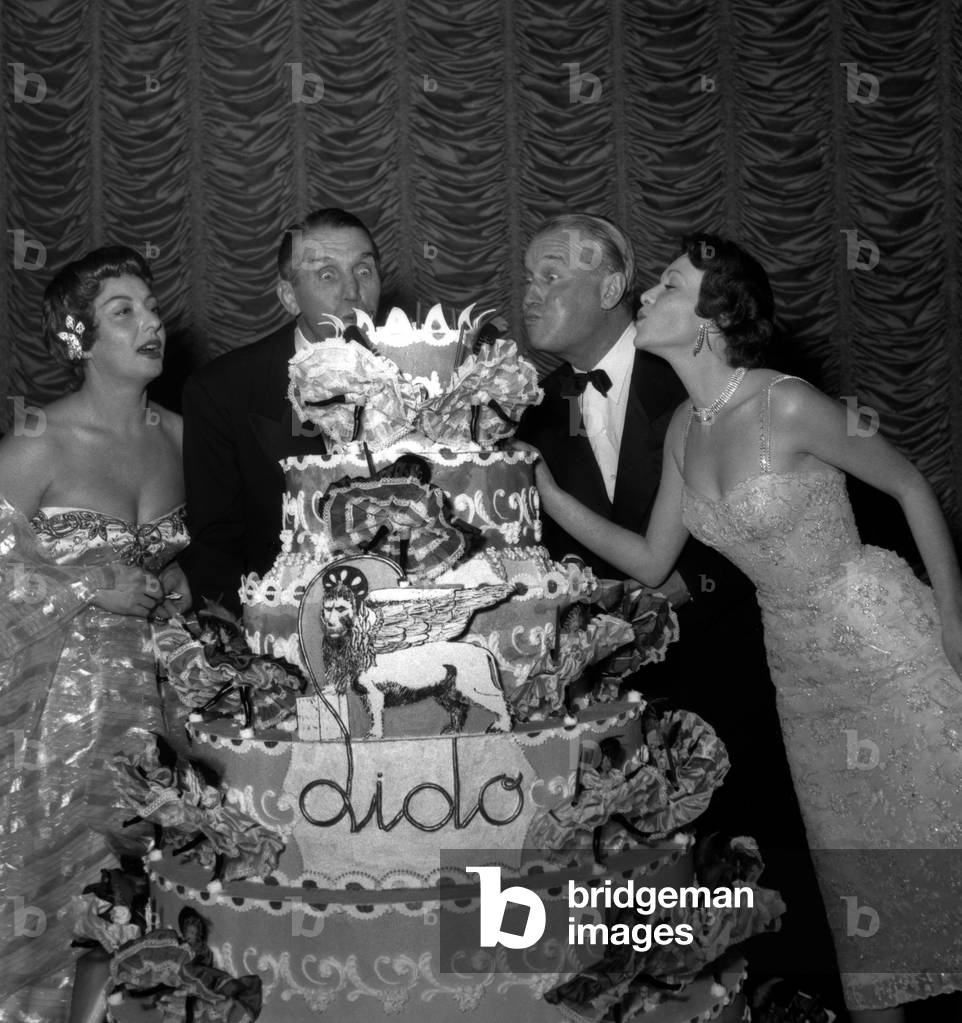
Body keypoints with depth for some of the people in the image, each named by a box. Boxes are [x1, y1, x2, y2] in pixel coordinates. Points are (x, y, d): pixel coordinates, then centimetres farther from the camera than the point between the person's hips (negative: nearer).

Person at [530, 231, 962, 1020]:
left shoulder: (787, 406, -19)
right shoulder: (684, 430, 1)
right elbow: (651, 562, 6)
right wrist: (550, 497, -2)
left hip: (883, 639, -6)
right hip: (800, 665, 6)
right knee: (852, 865, 16)